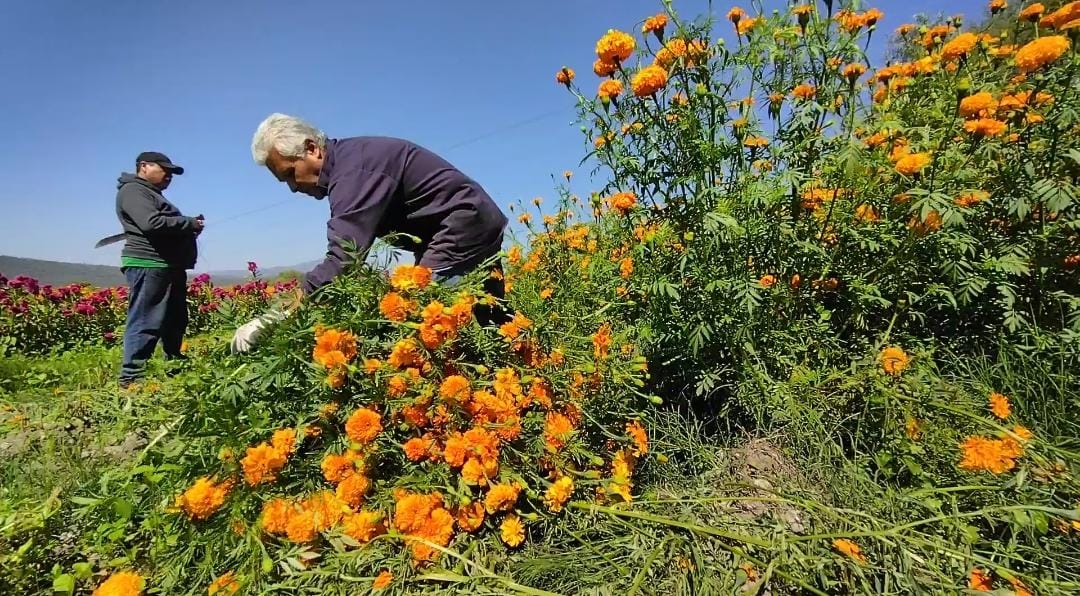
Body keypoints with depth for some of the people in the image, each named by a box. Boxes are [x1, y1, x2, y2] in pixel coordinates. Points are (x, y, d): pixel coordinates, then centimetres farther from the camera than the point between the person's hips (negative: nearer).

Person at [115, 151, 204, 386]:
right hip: (149, 266, -10)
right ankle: (131, 379, -8)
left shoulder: (153, 194, 29)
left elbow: (168, 226, 25)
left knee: (175, 322, 13)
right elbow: (151, 223, -20)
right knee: (145, 325, -11)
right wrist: (190, 223, -10)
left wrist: (190, 227, 6)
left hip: (170, 268, 10)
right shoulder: (133, 190, -3)